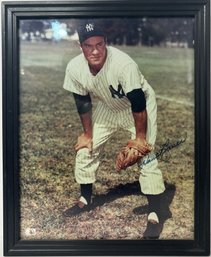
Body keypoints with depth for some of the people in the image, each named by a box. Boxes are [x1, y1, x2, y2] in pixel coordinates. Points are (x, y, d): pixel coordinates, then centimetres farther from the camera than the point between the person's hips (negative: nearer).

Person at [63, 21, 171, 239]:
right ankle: (85, 201, 29)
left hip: (139, 107, -5)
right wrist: (88, 134, 0)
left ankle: (155, 216, -2)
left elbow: (138, 103, -30)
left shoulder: (123, 64, -38)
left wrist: (140, 137, -24)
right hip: (108, 108, 5)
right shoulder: (74, 68, -22)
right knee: (85, 150, 7)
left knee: (145, 157, -15)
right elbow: (83, 103, -7)